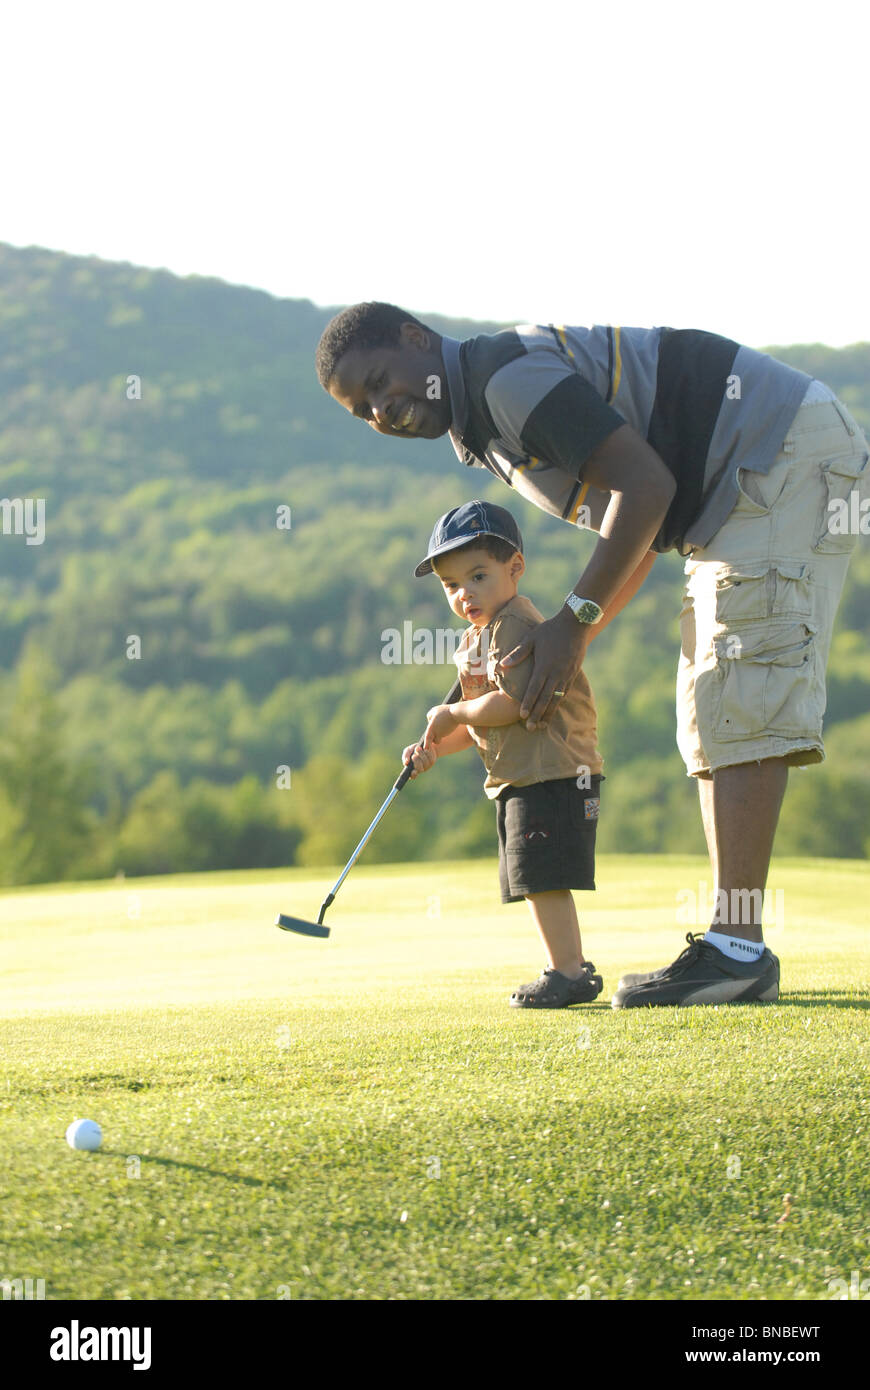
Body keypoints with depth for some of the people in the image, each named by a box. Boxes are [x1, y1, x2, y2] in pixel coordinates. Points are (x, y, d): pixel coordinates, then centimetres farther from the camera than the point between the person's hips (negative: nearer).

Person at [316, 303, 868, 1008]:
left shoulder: (505, 373, -16)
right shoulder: (480, 428, 15)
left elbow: (645, 484, -22)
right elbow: (635, 534, 23)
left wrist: (575, 619, -18)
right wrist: (564, 647, 15)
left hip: (792, 457, -11)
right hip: (734, 500, 11)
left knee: (742, 705, -17)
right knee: (710, 717, 8)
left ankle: (738, 950, -20)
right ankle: (733, 945, 7)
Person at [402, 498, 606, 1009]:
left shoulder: (516, 625, -15)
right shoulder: (473, 640, 17)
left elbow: (512, 702, -24)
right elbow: (481, 724, 22)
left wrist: (453, 714, -11)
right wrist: (436, 746, 6)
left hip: (552, 771, -11)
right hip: (517, 776, 11)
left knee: (543, 876, -12)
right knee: (539, 881, 14)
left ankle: (568, 972, -7)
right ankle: (575, 968, 21)